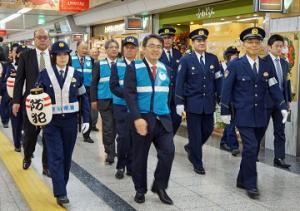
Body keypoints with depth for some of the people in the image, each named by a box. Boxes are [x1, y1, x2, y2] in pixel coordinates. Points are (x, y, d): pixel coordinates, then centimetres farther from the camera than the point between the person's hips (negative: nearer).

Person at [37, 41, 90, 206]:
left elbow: (83, 98, 5)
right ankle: (60, 193, -3)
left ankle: (61, 185, 29)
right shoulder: (44, 74, -3)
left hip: (70, 120, 2)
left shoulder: (76, 75, 2)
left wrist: (86, 119, 1)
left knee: (66, 156, 11)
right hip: (51, 121, -2)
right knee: (56, 156, -5)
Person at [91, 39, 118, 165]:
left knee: (117, 126, 9)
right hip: (105, 100, -1)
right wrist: (93, 99, -4)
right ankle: (110, 153, 6)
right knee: (107, 128, -2)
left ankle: (111, 151, 26)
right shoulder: (99, 65, 4)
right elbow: (94, 83, 3)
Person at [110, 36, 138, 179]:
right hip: (121, 106, -1)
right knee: (123, 137, -5)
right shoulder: (117, 66, 3)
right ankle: (120, 166, 12)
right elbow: (113, 86, -6)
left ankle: (131, 166, 19)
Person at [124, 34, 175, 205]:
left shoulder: (166, 69, 11)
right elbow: (129, 95, -13)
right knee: (140, 157, 6)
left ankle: (159, 186, 12)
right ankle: (140, 190, 25)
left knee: (168, 152, -8)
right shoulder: (134, 68, -4)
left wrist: (166, 112, 11)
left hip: (163, 119, 4)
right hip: (143, 119, -3)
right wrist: (137, 118, -22)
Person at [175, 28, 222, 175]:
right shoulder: (186, 60, -5)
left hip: (209, 103, 4)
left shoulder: (213, 59, 5)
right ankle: (197, 163, 16)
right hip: (192, 103, -4)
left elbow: (218, 80, 6)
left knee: (208, 130, 11)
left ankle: (191, 148, 38)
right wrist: (179, 103, -11)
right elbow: (180, 83, -6)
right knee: (195, 133, 2)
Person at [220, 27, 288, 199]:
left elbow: (274, 88, 5)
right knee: (250, 148, -12)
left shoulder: (266, 66, 7)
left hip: (261, 116, 5)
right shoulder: (235, 65, -5)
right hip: (244, 115, -4)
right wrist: (225, 112, -4)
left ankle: (242, 180, 26)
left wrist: (283, 107, -7)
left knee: (252, 149, 11)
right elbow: (226, 89, -3)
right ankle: (251, 185, 1)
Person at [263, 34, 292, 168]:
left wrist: (288, 100, 11)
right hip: (267, 101, -6)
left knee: (280, 131, 7)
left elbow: (287, 82, 14)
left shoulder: (285, 63, 12)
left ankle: (279, 158, 12)